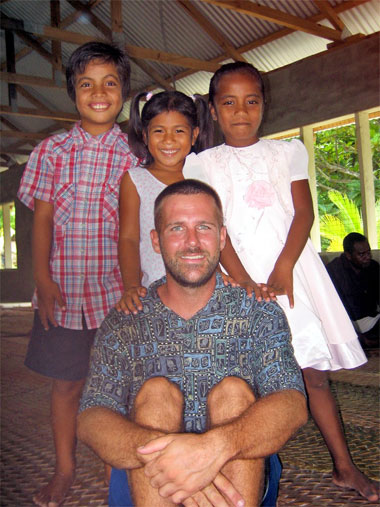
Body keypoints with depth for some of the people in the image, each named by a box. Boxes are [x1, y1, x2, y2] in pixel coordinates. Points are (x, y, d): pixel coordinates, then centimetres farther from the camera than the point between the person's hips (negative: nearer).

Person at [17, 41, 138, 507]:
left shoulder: (135, 155, 3)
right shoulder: (52, 150, 4)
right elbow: (42, 217, 2)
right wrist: (43, 279, -6)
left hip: (118, 285, 0)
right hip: (63, 286, 1)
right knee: (66, 379, 10)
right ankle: (64, 469, 29)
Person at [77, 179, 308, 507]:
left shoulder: (259, 312, 0)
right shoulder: (124, 323, 0)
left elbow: (293, 404, -16)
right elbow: (90, 418, -13)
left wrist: (216, 446, -38)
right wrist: (156, 448, -37)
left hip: (239, 472, 0)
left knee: (234, 391, -26)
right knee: (157, 391, -26)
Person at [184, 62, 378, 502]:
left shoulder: (287, 152, 12)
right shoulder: (203, 164, 8)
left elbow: (304, 212, 2)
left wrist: (284, 267, -13)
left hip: (292, 272, 1)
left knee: (315, 373, 5)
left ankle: (344, 466, 17)